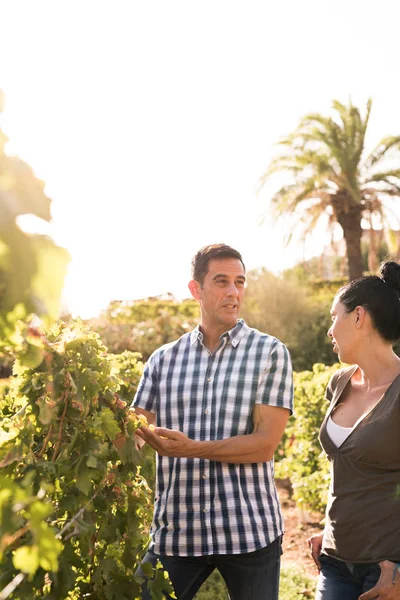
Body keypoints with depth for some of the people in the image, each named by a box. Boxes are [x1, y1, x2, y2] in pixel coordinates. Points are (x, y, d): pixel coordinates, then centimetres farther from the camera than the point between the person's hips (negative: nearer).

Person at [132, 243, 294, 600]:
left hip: (250, 532, -2)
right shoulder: (164, 360, 8)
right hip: (176, 530, 2)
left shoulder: (270, 353, -1)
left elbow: (266, 444, -10)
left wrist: (191, 448, -21)